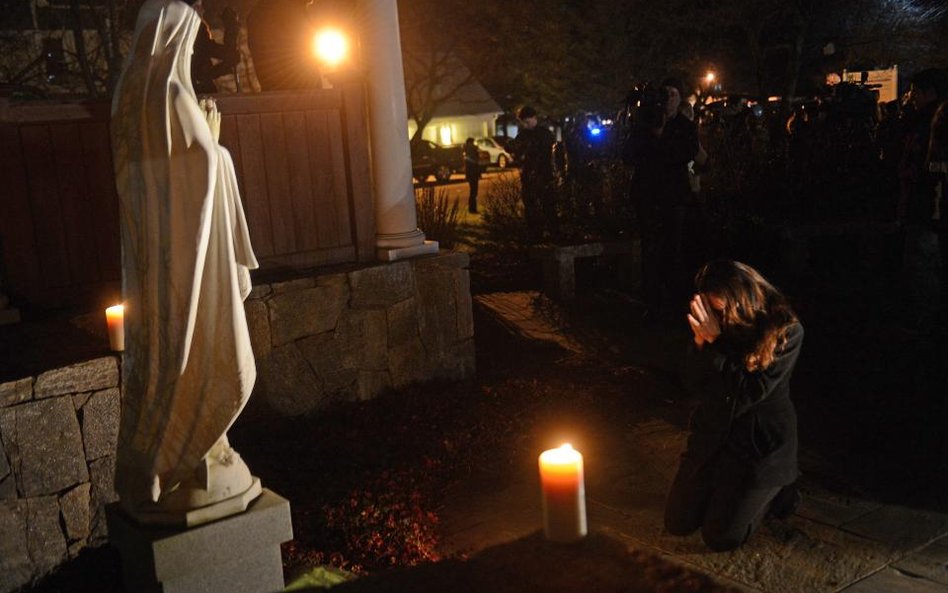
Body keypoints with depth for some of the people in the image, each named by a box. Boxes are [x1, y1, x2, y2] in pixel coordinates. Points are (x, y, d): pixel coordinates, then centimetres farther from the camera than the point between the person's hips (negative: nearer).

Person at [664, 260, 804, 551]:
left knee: (720, 538, -1)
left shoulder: (786, 331, -20)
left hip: (760, 445, -4)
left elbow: (748, 393, -24)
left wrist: (714, 341, -29)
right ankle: (727, 491, 33)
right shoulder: (715, 324, -10)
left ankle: (774, 491, 22)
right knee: (678, 524, 8)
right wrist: (700, 341, -23)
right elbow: (693, 384, -6)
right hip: (712, 435, 5)